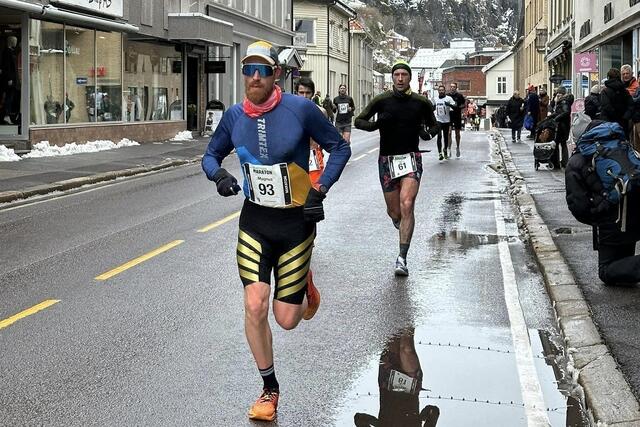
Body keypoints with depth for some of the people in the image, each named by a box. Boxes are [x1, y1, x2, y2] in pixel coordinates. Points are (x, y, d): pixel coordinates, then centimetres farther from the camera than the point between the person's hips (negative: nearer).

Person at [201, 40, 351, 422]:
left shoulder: (300, 109, -14)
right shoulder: (235, 117, -3)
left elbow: (340, 148, -3)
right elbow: (211, 155, 12)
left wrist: (320, 190, -13)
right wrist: (219, 174, -11)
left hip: (296, 221, -2)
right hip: (255, 221, 3)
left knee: (287, 319, 0)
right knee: (255, 306, -9)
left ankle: (305, 286, 38)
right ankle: (270, 390, 12)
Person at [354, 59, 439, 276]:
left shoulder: (421, 103, 1)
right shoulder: (382, 100, -2)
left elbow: (434, 125, 16)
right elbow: (359, 121, 4)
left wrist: (428, 133, -7)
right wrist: (374, 125, -17)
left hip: (411, 158, -1)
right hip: (387, 160, 1)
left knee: (406, 205, -20)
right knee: (394, 212, 6)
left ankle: (402, 258, -18)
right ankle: (401, 223, 46)